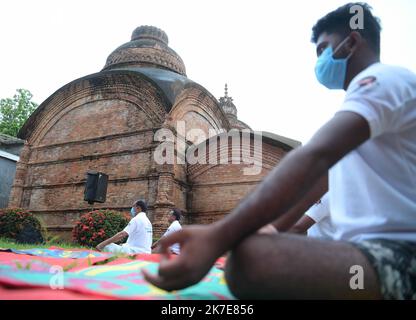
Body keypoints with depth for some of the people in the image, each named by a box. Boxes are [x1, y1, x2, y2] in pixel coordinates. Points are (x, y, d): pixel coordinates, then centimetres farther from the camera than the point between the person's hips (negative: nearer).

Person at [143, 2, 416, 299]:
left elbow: (315, 157, -26)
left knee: (250, 260, -35)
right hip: (367, 247, 10)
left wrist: (219, 237, -34)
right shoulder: (360, 103, 27)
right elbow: (318, 179, 23)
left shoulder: (384, 79, -6)